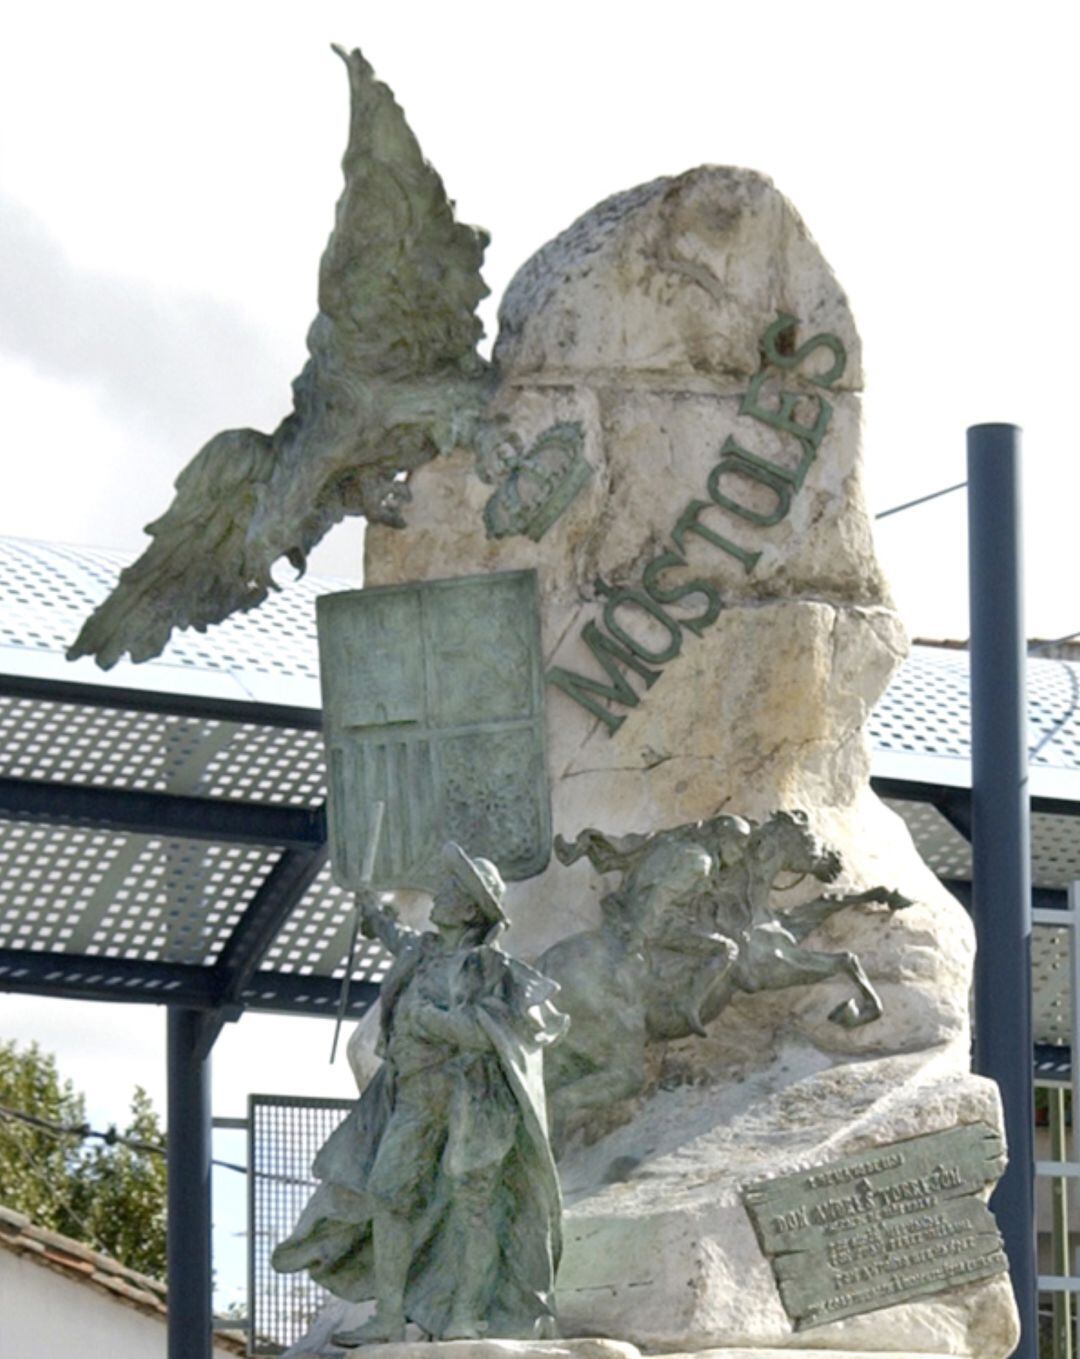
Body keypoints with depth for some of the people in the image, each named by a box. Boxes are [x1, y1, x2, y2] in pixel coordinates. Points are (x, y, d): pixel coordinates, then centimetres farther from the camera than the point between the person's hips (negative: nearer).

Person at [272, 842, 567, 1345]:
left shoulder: (489, 967, -6)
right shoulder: (424, 953, 14)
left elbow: (490, 1031, -19)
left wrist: (431, 1019, -17)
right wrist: (378, 919, 54)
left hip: (475, 1092, -7)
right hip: (419, 1096, 7)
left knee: (473, 1200, -8)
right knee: (388, 1192, 0)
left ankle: (466, 1318, -6)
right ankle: (389, 1318, 3)